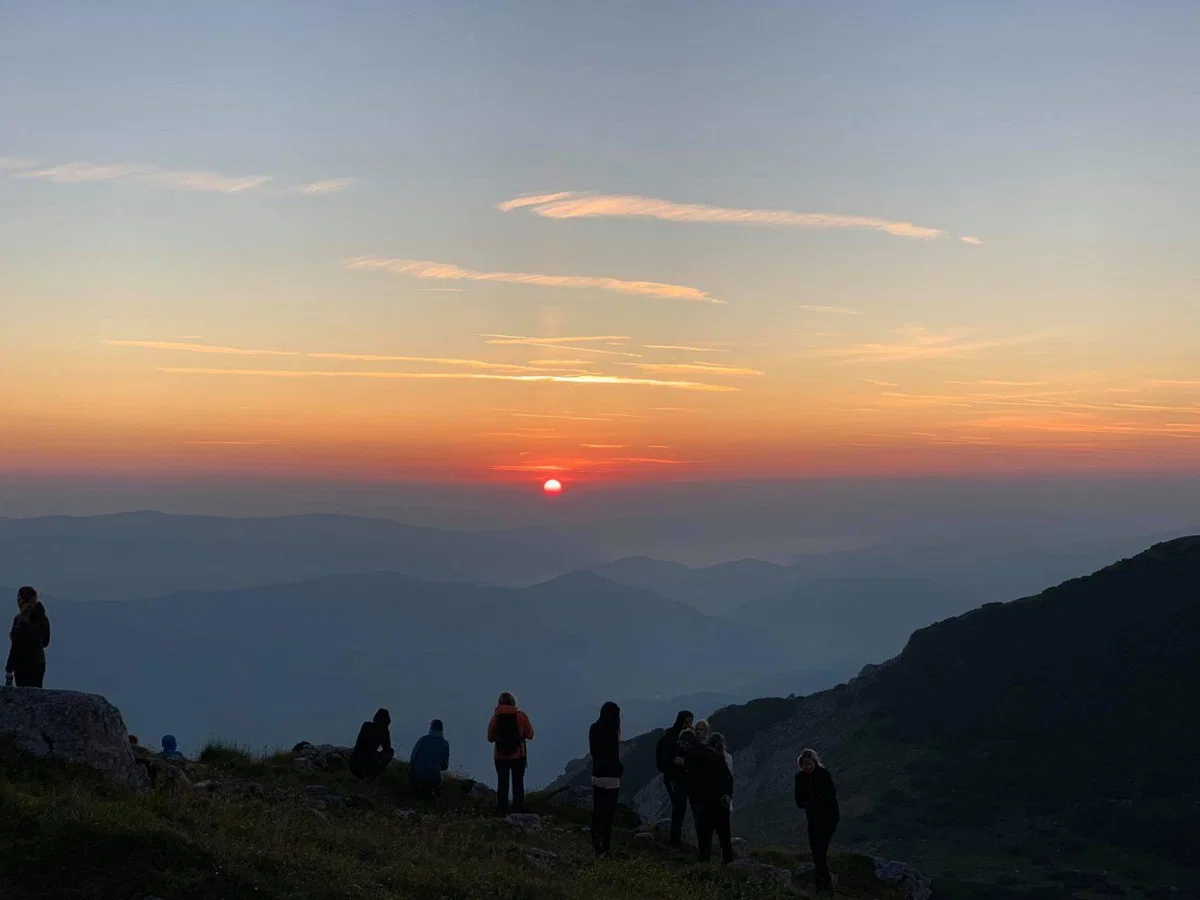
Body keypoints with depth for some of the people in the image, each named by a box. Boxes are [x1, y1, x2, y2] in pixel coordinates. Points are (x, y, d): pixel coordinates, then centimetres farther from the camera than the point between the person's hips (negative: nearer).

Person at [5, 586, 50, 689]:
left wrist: (9, 670, -10)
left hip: (23, 663, -6)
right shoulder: (43, 619, 7)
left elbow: (16, 647, -14)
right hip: (40, 663, 7)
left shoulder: (20, 619, -12)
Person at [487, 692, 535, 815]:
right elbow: (530, 735, -2)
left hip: (500, 757, 0)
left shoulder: (495, 717, -6)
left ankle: (502, 812, 5)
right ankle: (518, 812, 5)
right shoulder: (521, 716, -8)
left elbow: (490, 738, -1)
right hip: (519, 756, 0)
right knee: (518, 784, 8)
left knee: (502, 784, 7)